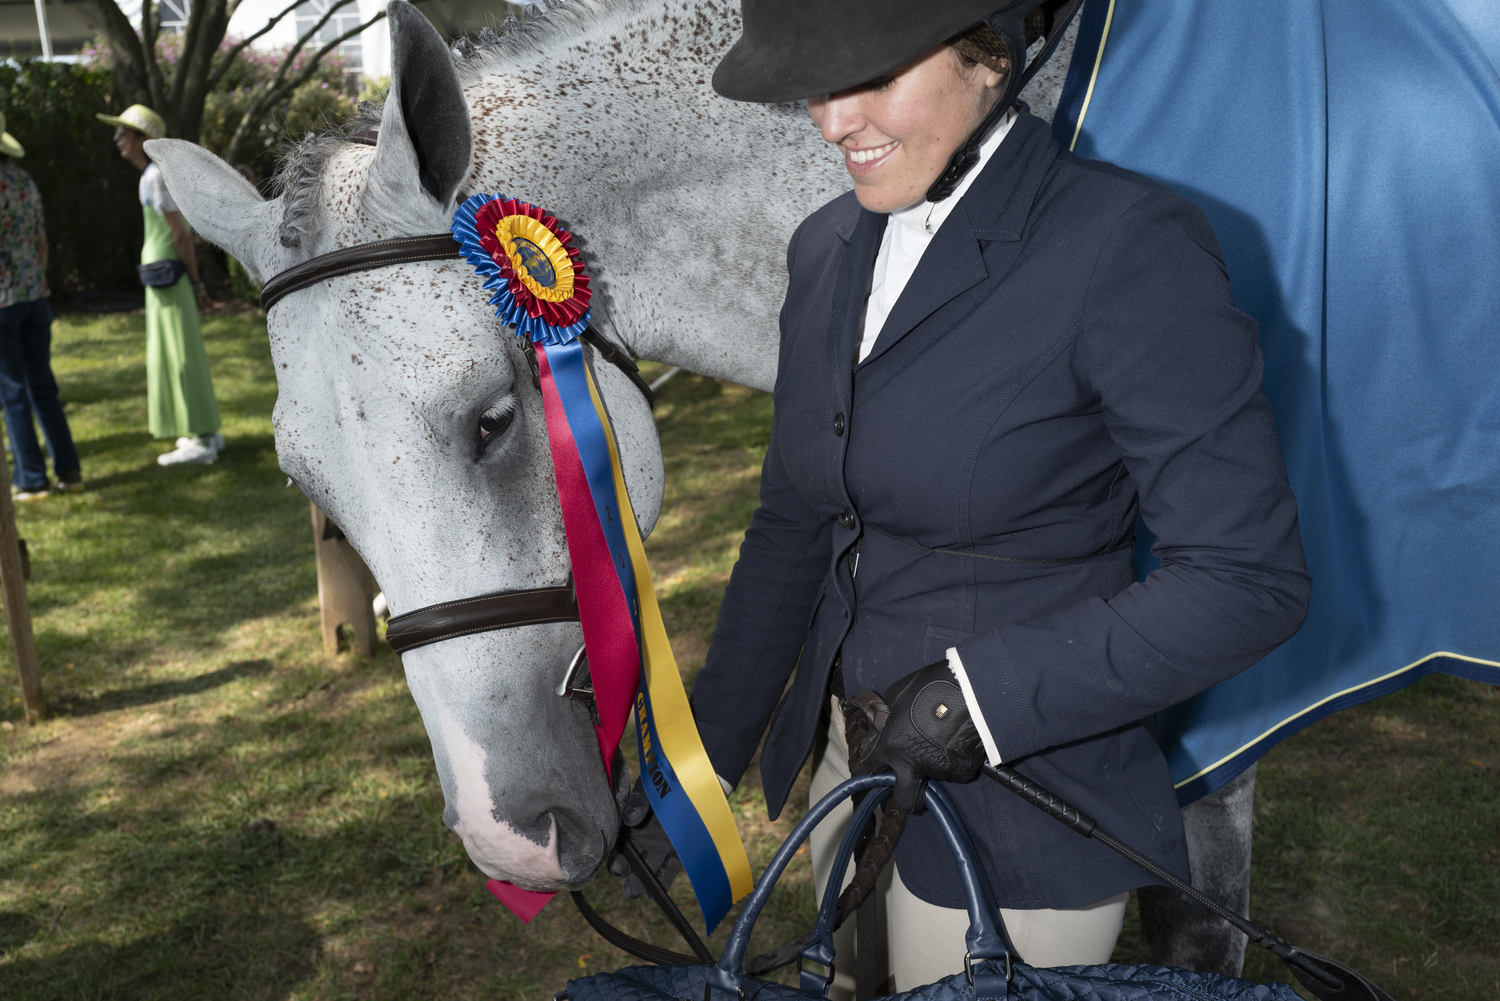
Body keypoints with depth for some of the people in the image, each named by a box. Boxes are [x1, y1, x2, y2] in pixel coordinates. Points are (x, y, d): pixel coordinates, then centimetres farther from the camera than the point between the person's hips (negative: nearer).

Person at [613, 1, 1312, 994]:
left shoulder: (1130, 244, -20)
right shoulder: (829, 246, 1)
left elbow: (1250, 579, -20)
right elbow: (793, 524, 7)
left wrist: (983, 693, -24)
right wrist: (702, 759, 7)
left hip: (1014, 824, -6)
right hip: (849, 763, 7)